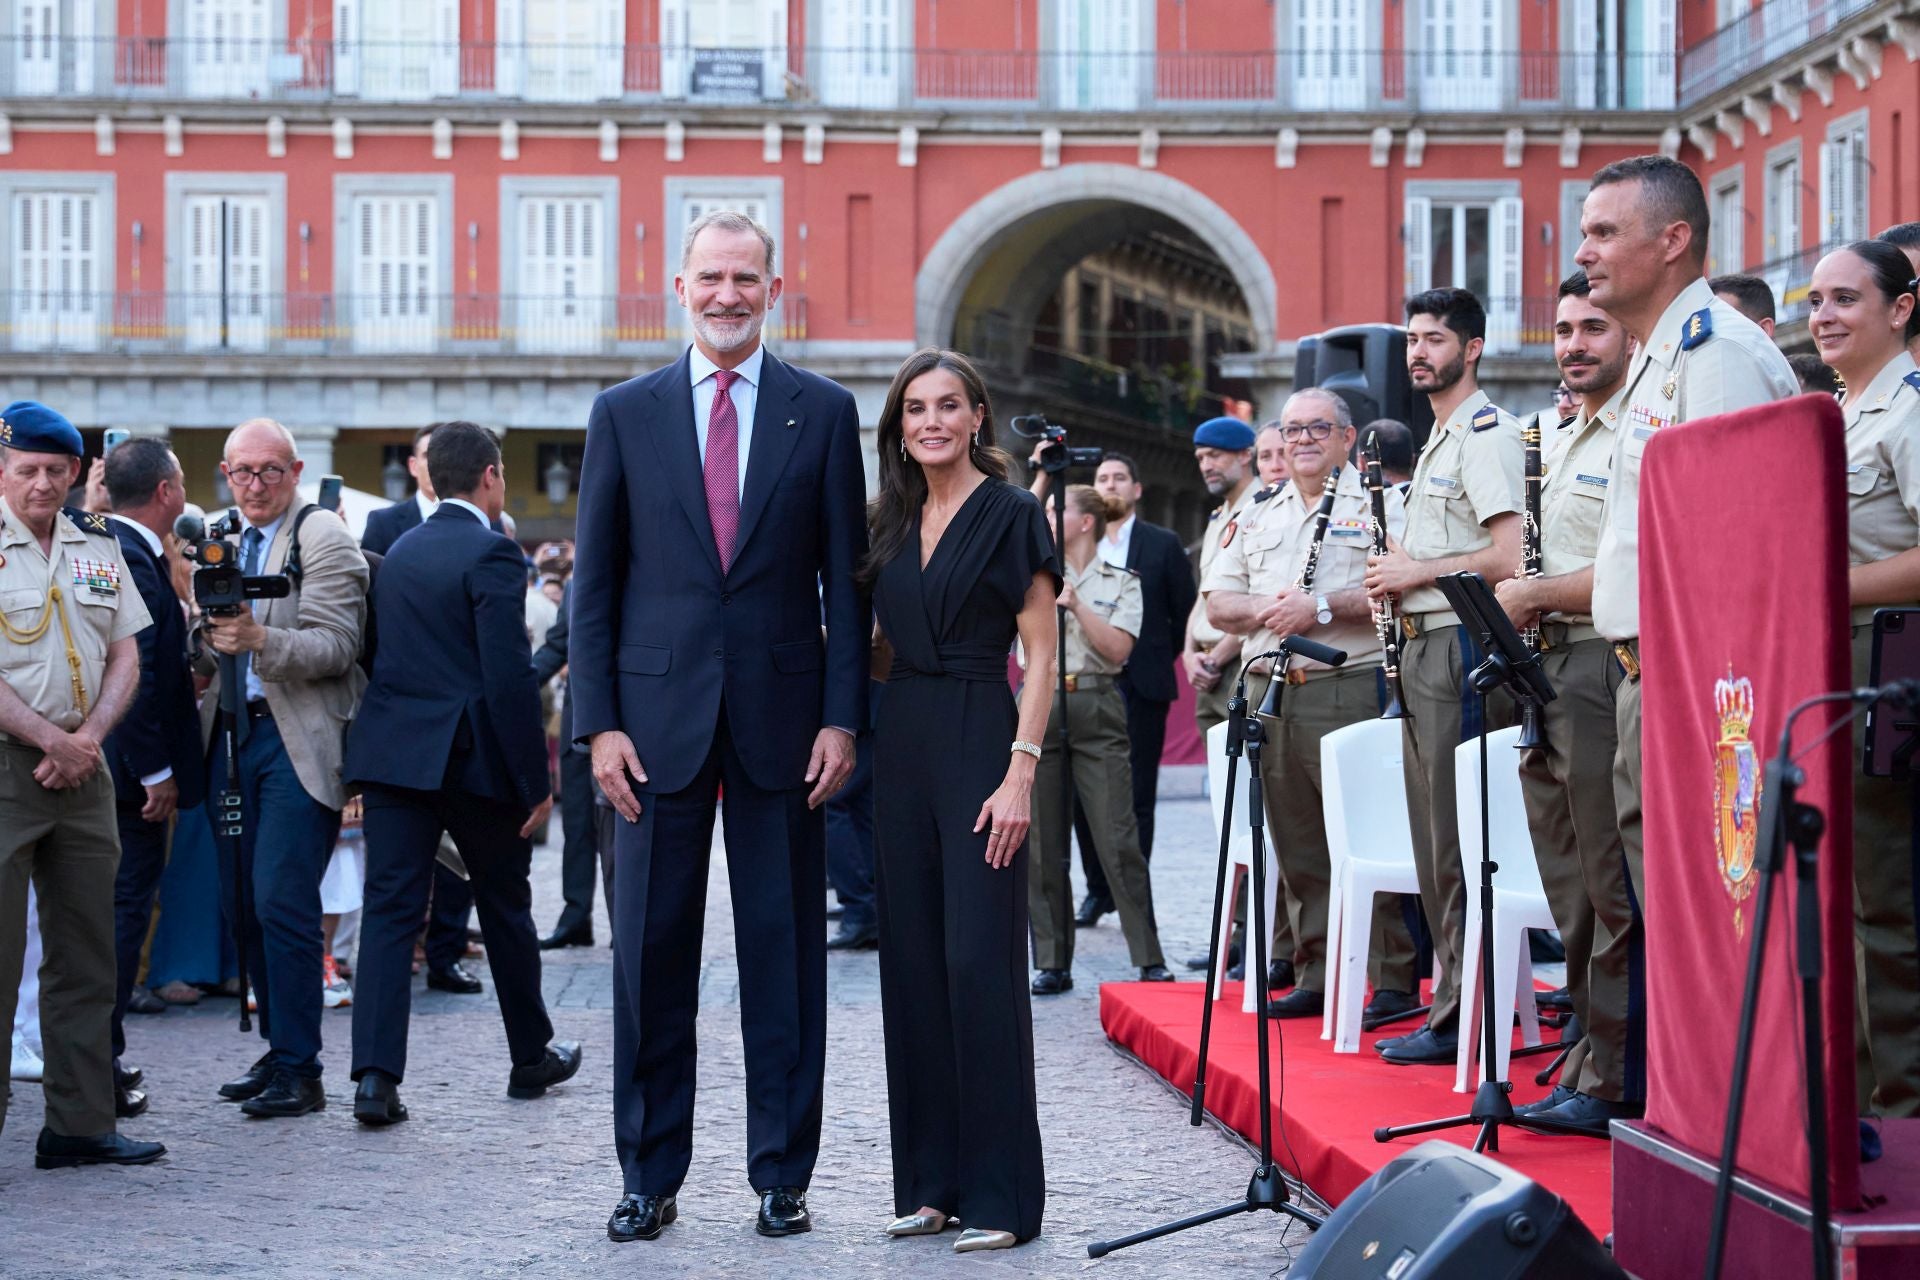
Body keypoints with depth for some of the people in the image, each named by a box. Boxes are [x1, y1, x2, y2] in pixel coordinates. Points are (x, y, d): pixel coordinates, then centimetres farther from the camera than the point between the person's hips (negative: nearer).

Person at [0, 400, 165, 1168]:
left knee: (87, 954, 8)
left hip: (81, 768, 6)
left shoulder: (98, 548, 12)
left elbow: (125, 657, 10)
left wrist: (88, 737, -5)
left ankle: (80, 1125, 15)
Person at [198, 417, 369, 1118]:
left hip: (300, 740, -7)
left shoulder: (324, 539, -6)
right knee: (244, 902, 9)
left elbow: (336, 647, -15)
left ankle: (299, 1069, -4)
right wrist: (208, 632, 0)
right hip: (235, 736, 7)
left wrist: (260, 640, -29)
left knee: (282, 902, -11)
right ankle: (277, 1050, 21)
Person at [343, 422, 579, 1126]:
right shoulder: (491, 553, -10)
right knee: (504, 906, 12)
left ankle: (375, 1075, -10)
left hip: (392, 751, 5)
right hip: (471, 754, -5)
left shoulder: (399, 552, 12)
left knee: (389, 908, 0)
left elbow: (385, 658, 15)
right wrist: (535, 780, -13)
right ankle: (531, 1056, 27)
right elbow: (510, 676, -16)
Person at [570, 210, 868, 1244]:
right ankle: (649, 1177, 14)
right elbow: (595, 581, 5)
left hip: (781, 714, 0)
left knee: (784, 954, 5)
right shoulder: (625, 413, 7)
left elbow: (844, 578, 4)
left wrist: (842, 717, -4)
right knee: (650, 954, 4)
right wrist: (599, 722, -3)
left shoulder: (823, 412, 5)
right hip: (659, 714, 1)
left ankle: (782, 1176, 14)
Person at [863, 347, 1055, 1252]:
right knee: (913, 961, 7)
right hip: (902, 742, 6)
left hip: (979, 742, -6)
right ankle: (930, 1179, 15)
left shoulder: (1011, 516, -5)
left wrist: (1020, 773, -16)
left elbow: (1041, 654, -8)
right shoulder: (892, 522, 13)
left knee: (980, 962, -8)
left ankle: (1000, 1193, -2)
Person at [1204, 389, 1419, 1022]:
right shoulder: (1259, 519, 21)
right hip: (1270, 691, 6)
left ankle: (1395, 981, -3)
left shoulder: (1380, 506, 2)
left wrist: (1322, 606, -16)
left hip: (1350, 690, -6)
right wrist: (1263, 608, -4)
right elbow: (1217, 602, 17)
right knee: (1298, 846, 8)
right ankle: (1315, 977, 15)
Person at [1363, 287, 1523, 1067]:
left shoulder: (1486, 431, -10)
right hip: (1424, 644, 10)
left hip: (1463, 644, -10)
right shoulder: (1439, 439, 21)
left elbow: (1510, 555, -21)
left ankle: (1464, 1020, -5)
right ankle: (1450, 996, 17)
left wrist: (1418, 571, -12)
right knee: (1434, 840, 11)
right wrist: (1395, 572, 11)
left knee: (1460, 846, -8)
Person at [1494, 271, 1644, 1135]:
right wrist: (1515, 602, 8)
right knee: (1569, 891, 12)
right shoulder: (1557, 444, 20)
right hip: (1546, 674, 9)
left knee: (1611, 891, -6)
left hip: (1605, 667, -9)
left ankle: (1615, 1079, -1)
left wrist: (1538, 596, -13)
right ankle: (1588, 1057, 18)